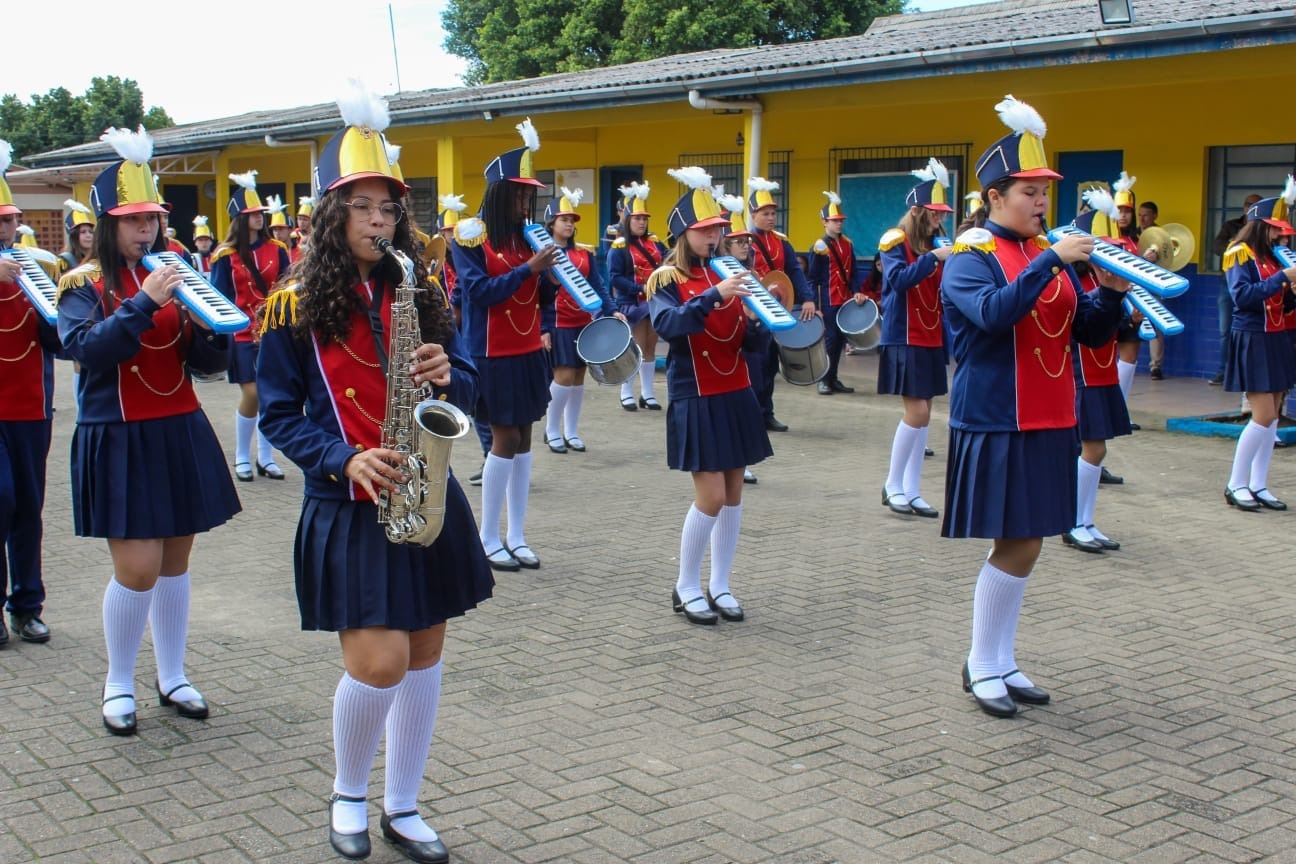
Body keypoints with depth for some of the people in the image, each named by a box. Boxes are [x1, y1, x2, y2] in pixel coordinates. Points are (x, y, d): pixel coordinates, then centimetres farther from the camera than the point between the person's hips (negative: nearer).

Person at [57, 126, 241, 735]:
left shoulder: (174, 275, 9)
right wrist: (145, 303, -25)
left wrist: (208, 326, -14)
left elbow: (209, 363, 6)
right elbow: (87, 348, -21)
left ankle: (173, 677, 25)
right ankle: (118, 685, 13)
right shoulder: (84, 284, -3)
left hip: (181, 434, 5)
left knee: (176, 558, 10)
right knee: (138, 567, -8)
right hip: (118, 440, -4)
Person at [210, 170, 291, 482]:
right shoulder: (225, 255, -1)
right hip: (243, 336, -3)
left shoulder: (276, 250, 6)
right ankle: (242, 457, 10)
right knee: (251, 393, -7)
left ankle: (265, 457, 15)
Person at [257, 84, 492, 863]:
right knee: (378, 661, -10)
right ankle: (348, 794, 19)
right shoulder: (296, 307, -4)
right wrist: (345, 459, -18)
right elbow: (279, 414, -3)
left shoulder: (423, 292, 6)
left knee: (424, 655, 9)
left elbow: (468, 381, 10)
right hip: (349, 507, -4)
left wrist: (449, 377, -13)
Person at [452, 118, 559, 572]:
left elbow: (544, 296, 14)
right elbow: (479, 291, -17)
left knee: (522, 440, 8)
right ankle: (488, 539, 7)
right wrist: (528, 268, -21)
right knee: (505, 439, -5)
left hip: (528, 353, 6)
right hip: (491, 356, -6)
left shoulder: (527, 236, 10)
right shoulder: (471, 235, -9)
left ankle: (516, 537, 15)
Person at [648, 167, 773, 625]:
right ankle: (685, 587, 9)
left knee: (733, 494, 7)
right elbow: (668, 325, -26)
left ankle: (719, 586, 18)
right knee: (711, 496, -8)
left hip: (737, 396, 6)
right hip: (696, 400, -6)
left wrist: (755, 318, -13)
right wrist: (713, 295, -33)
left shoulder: (727, 273, 11)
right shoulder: (667, 279, -6)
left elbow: (754, 344, 9)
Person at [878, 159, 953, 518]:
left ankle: (911, 491, 11)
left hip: (931, 340, 7)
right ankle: (893, 486, 3)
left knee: (923, 414, 6)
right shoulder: (895, 241, -7)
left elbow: (945, 288, 11)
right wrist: (932, 258, -26)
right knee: (917, 412, -11)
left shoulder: (934, 243, 12)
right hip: (904, 339, -7)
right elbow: (898, 279, -22)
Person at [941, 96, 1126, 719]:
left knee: (1025, 546, 11)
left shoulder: (1051, 256, 12)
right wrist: (1052, 260, -26)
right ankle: (981, 667, 12)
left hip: (1048, 423, 7)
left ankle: (1002, 661, 23)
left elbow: (1090, 332, 12)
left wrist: (1112, 293, -6)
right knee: (1015, 547, -3)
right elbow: (994, 314, -27)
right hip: (994, 424, -7)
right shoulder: (970, 257, -8)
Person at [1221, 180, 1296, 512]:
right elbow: (1243, 296, -21)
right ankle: (1235, 485, 1)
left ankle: (1258, 486, 13)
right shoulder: (1239, 254, -8)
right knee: (1263, 416, -10)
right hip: (1251, 342, -8)